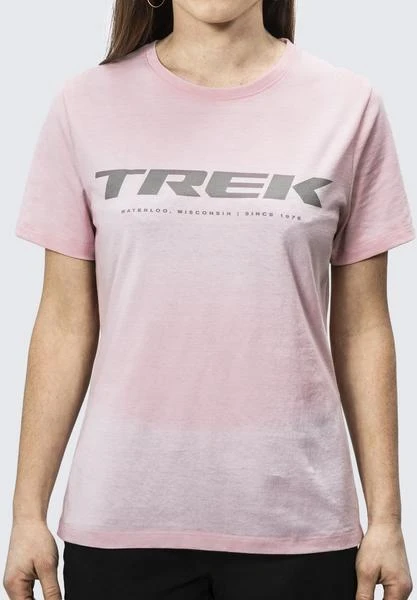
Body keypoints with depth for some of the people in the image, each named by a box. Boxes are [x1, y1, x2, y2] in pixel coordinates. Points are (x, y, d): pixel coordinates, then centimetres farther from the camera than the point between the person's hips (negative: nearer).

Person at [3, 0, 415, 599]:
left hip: (296, 520, 0)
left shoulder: (349, 105, 1)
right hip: (121, 517, 1)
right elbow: (66, 324, 3)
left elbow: (361, 327, 3)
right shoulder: (88, 103, 2)